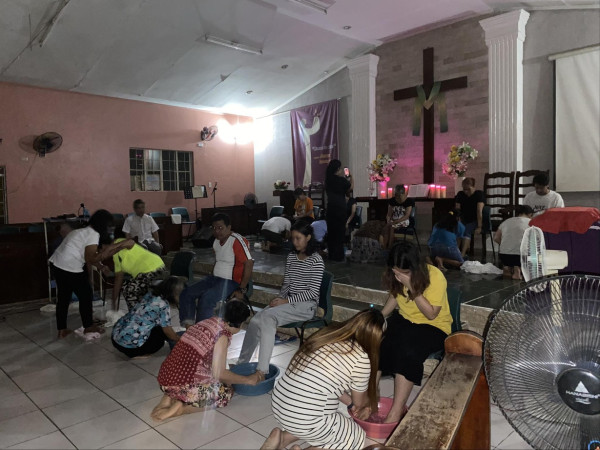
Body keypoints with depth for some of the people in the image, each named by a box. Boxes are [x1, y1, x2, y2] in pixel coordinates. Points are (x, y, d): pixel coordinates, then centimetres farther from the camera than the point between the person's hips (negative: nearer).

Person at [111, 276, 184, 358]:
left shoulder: (151, 294, 8)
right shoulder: (163, 305, -15)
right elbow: (168, 331, -6)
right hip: (128, 344, -8)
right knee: (162, 332, 3)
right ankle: (137, 354, 2)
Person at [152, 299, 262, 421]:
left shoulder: (211, 321, 11)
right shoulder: (223, 335, -14)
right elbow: (219, 373, -11)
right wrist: (248, 380, 1)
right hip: (182, 386, -8)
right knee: (226, 392, 11)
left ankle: (170, 398, 9)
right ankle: (181, 408, -5)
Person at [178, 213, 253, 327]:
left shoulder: (237, 241, -18)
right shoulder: (217, 241, 11)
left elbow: (249, 263, -23)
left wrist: (242, 290, -21)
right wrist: (211, 279, 13)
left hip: (231, 282, -9)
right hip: (215, 278, 10)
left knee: (206, 299, -30)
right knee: (186, 293, 1)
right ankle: (188, 326, 3)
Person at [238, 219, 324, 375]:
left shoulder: (316, 261, -9)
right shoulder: (291, 257, 13)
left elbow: (313, 292, -13)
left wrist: (286, 301, -17)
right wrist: (280, 298, -4)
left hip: (306, 305, -6)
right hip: (288, 303, 6)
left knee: (267, 316, -30)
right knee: (255, 321, -17)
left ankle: (262, 369, -30)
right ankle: (242, 362, -5)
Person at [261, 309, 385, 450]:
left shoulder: (327, 334, 5)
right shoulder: (361, 359, -14)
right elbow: (360, 401, 6)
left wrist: (351, 403, 29)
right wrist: (372, 406, 29)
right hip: (305, 421, -7)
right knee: (357, 436, 15)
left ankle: (284, 437, 16)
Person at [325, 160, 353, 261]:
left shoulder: (328, 179, 3)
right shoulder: (341, 180, -13)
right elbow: (350, 187, 5)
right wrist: (351, 178, 21)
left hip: (330, 206, 6)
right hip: (340, 207, -6)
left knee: (331, 230, 11)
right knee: (340, 230, 0)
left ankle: (331, 254, 19)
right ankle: (338, 255, 2)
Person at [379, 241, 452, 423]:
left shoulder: (434, 276, -22)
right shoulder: (398, 276, -6)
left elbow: (431, 314, -22)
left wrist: (412, 287, -31)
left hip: (434, 326, -5)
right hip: (405, 319, 5)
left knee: (408, 351, -34)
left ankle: (396, 413, -26)